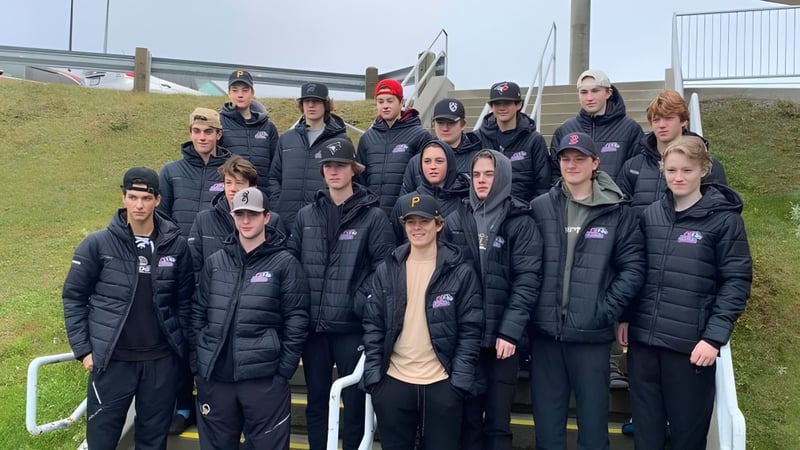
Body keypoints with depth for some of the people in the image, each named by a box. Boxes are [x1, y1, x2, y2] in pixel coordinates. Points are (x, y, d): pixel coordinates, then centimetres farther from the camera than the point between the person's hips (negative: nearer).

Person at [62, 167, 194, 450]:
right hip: (112, 359, -1)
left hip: (161, 359, 2)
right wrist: (82, 349, -5)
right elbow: (74, 298, 0)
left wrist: (181, 344, 3)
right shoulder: (97, 244, -6)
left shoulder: (176, 245, -1)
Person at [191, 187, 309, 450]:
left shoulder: (285, 263, -3)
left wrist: (283, 372, -9)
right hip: (214, 375, 4)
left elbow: (297, 322, -5)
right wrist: (197, 365, 6)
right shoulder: (214, 262, 9)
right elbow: (198, 315, 11)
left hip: (264, 377, -4)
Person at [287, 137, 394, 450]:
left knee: (354, 400, 8)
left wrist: (362, 302, -17)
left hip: (352, 325, -3)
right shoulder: (306, 216, 8)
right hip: (313, 324, 4)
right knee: (316, 399, 16)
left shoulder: (373, 216, -4)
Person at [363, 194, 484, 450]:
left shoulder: (461, 272, -3)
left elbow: (470, 331, -4)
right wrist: (373, 376, -3)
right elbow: (373, 326, 4)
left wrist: (460, 381, -9)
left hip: (442, 384, -2)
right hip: (393, 382, 2)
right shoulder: (386, 271, 4)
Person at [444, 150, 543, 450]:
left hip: (503, 335, -2)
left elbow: (528, 280, -6)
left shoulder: (520, 222, 0)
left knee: (498, 422, 6)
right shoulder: (455, 220, 7)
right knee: (468, 417, 8)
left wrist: (510, 331, -13)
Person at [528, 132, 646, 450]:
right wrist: (528, 312, -3)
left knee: (592, 414, 10)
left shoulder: (617, 212, -1)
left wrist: (607, 310, -10)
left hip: (592, 332, -1)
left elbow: (633, 267, -2)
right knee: (546, 414, 13)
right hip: (544, 329, 2)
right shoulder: (539, 208, 3)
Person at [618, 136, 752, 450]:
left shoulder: (724, 219, -4)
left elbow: (737, 281, -7)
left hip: (691, 343, -4)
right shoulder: (650, 214, 8)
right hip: (642, 338, 4)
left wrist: (715, 336, -14)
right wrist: (625, 317, 9)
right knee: (645, 425, 13)